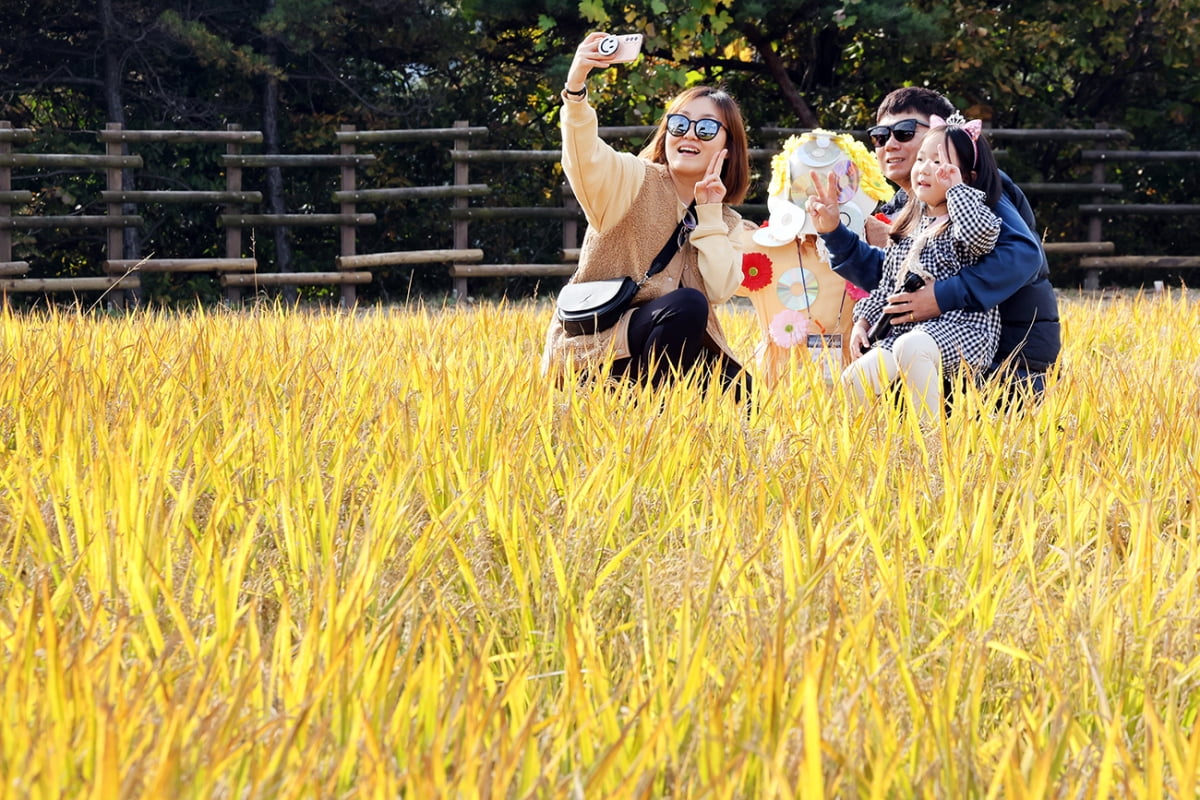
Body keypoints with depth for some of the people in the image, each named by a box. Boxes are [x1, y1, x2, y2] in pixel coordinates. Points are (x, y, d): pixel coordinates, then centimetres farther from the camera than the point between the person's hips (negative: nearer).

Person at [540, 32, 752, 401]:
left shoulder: (728, 224, 12)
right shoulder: (636, 181, -2)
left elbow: (720, 290, -6)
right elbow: (585, 157, -25)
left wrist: (709, 215, -6)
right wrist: (576, 87, -42)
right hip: (591, 350, -5)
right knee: (687, 305, -29)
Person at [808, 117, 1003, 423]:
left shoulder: (963, 219, -1)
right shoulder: (907, 226, 20)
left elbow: (980, 233, -28)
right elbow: (887, 285, 25)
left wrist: (956, 188, -13)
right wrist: (864, 321, 11)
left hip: (960, 328, -7)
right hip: (903, 328, 7)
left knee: (910, 348, -39)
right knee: (853, 381, -15)